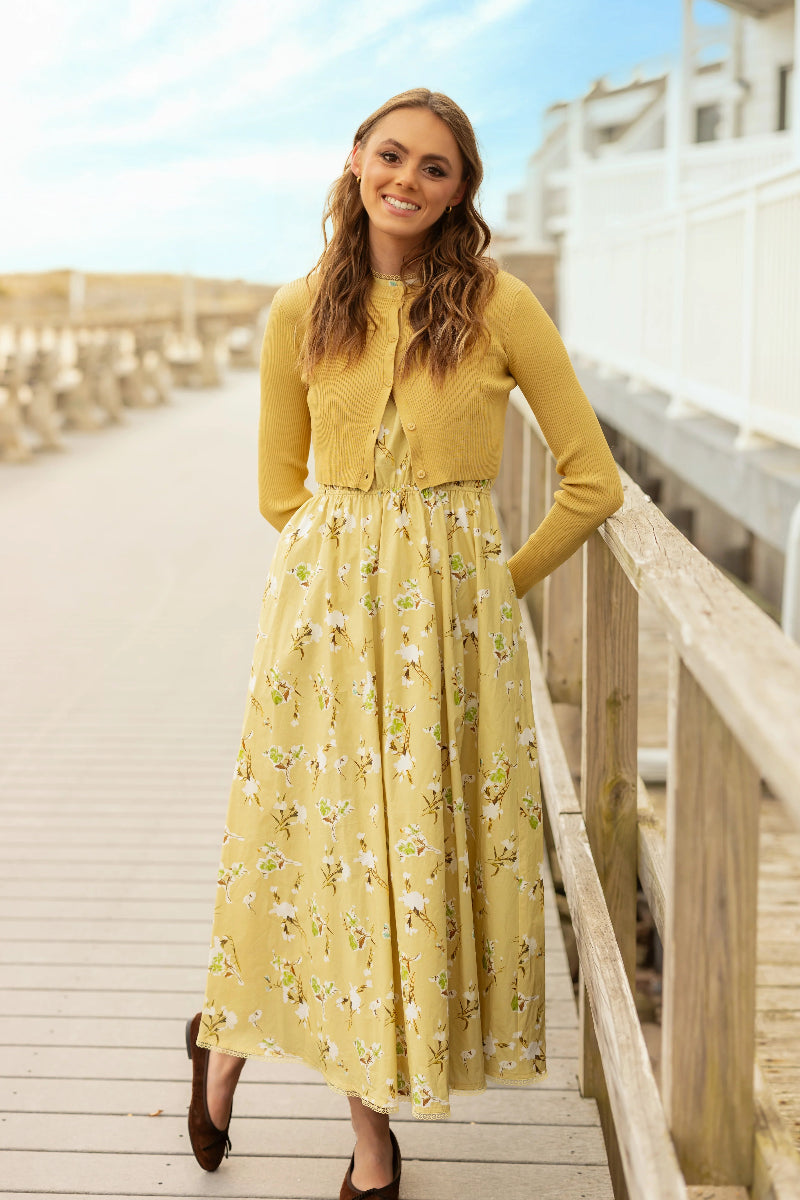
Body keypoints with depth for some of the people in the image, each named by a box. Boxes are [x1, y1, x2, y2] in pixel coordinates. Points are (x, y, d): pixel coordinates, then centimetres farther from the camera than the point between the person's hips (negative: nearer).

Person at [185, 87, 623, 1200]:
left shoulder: (499, 305, -3)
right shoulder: (302, 312, 4)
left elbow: (592, 479, 1)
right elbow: (279, 488, 13)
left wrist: (498, 582, 3)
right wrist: (356, 562, 5)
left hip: (453, 613, -1)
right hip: (325, 604, 1)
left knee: (425, 850, 3)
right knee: (325, 841, 5)